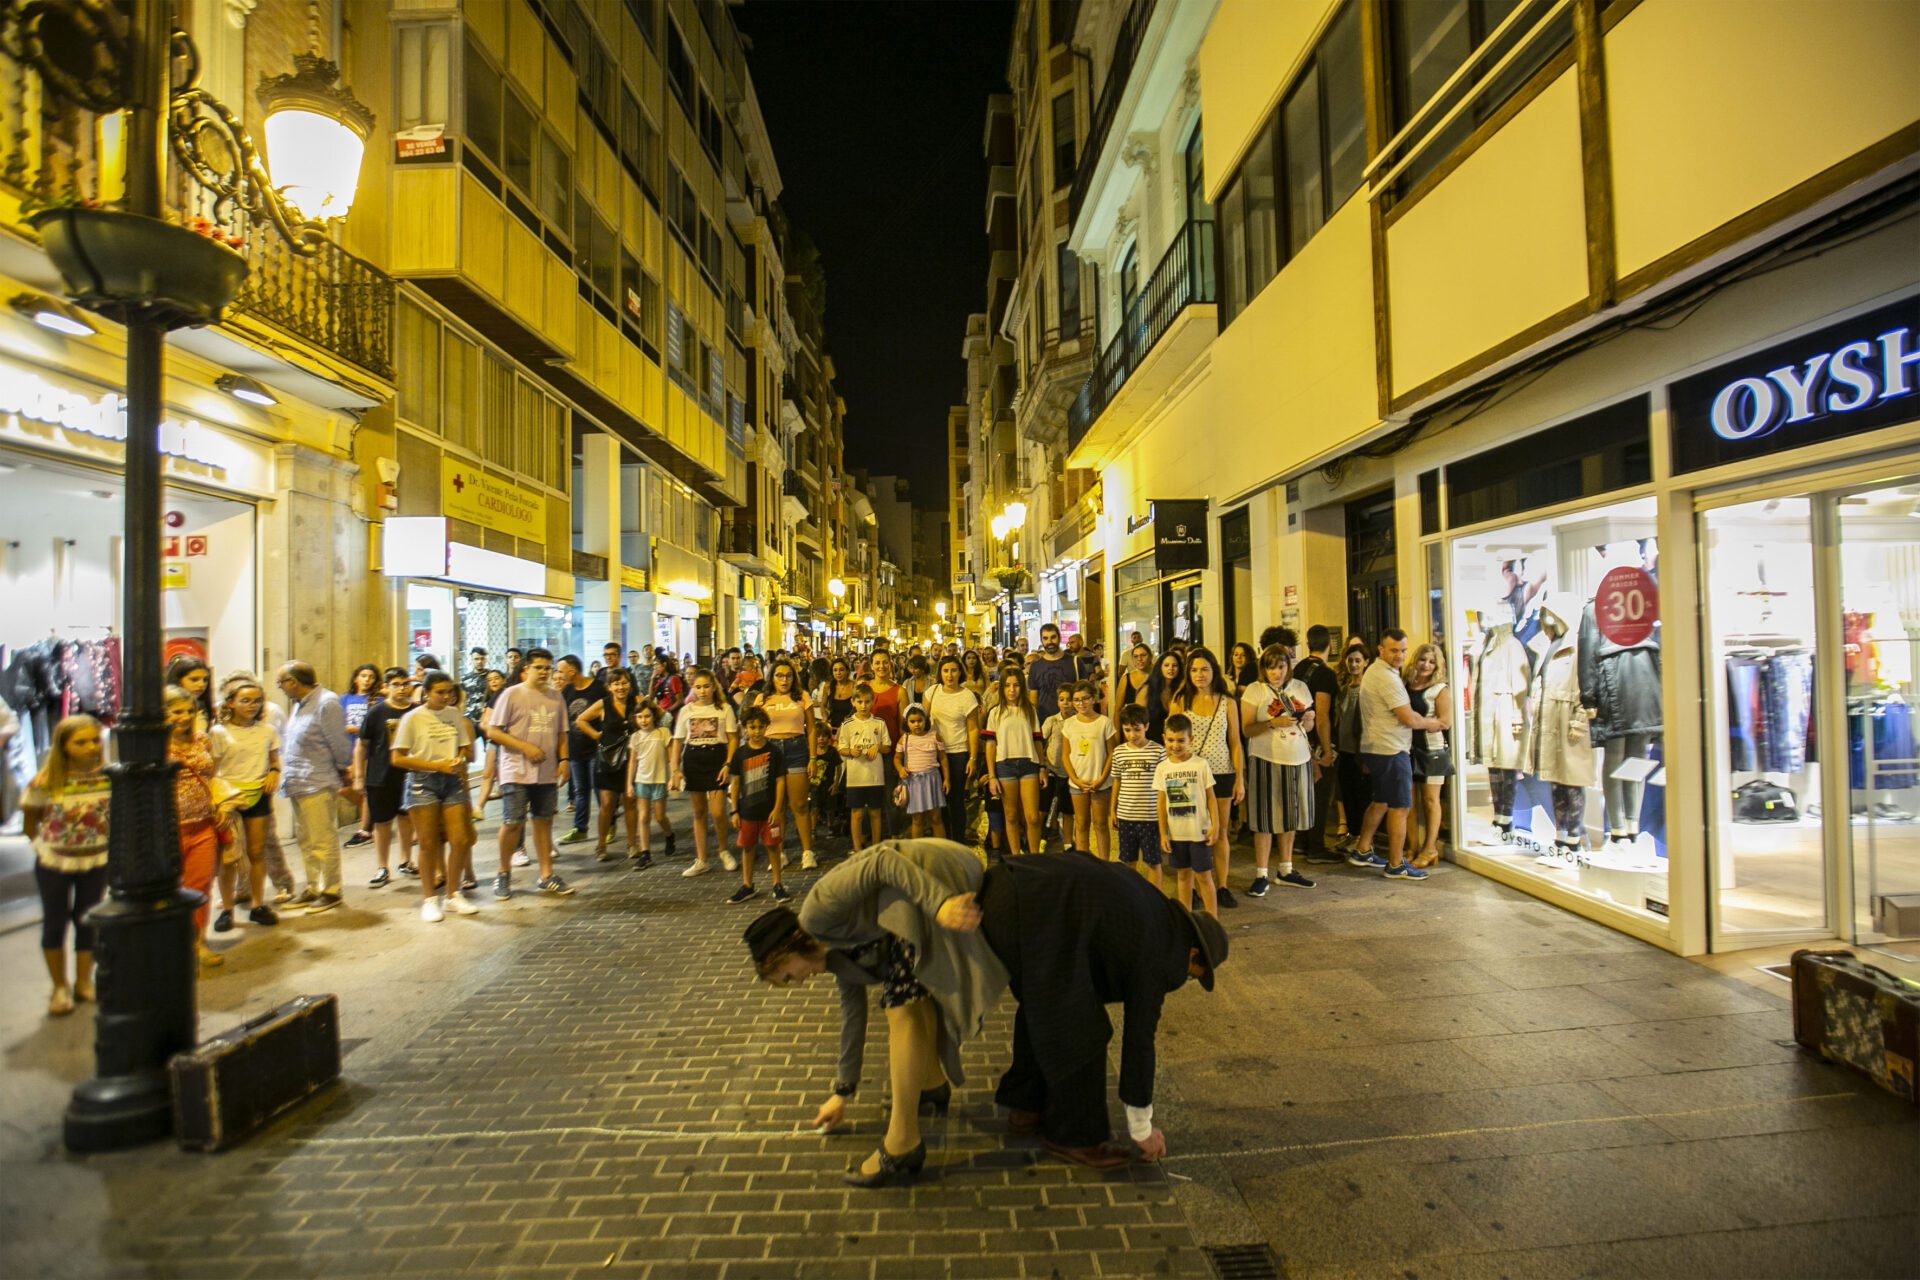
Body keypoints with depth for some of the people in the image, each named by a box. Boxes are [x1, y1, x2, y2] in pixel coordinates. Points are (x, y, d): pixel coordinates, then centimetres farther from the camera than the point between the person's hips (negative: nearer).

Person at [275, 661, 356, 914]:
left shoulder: (326, 703, -17)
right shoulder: (298, 704, 13)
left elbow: (339, 744, -14)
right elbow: (289, 742, 19)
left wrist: (343, 771, -3)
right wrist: (285, 770, 12)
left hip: (317, 784, -10)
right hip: (298, 784, 10)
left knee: (323, 840, -2)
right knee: (305, 840, 17)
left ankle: (331, 891, 7)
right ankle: (314, 887, 28)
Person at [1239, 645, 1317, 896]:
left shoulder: (1300, 688, 9)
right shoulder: (1254, 690, -3)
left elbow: (1309, 728, 15)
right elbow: (1246, 729, -9)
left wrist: (1307, 720, -7)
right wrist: (1273, 723, -23)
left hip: (1298, 760, 4)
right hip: (1267, 760, -4)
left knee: (1290, 815, 10)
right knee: (1266, 819, -2)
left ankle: (1286, 871, 23)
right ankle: (1261, 876, 4)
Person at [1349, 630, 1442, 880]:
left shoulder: (1373, 672, 13)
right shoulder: (1386, 677, -20)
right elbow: (1409, 719, -19)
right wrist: (1430, 723, 0)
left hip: (1374, 747, 10)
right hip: (1391, 750, -10)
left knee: (1380, 802, 21)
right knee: (1399, 807, -2)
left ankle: (1362, 852, 28)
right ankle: (1395, 866, 6)